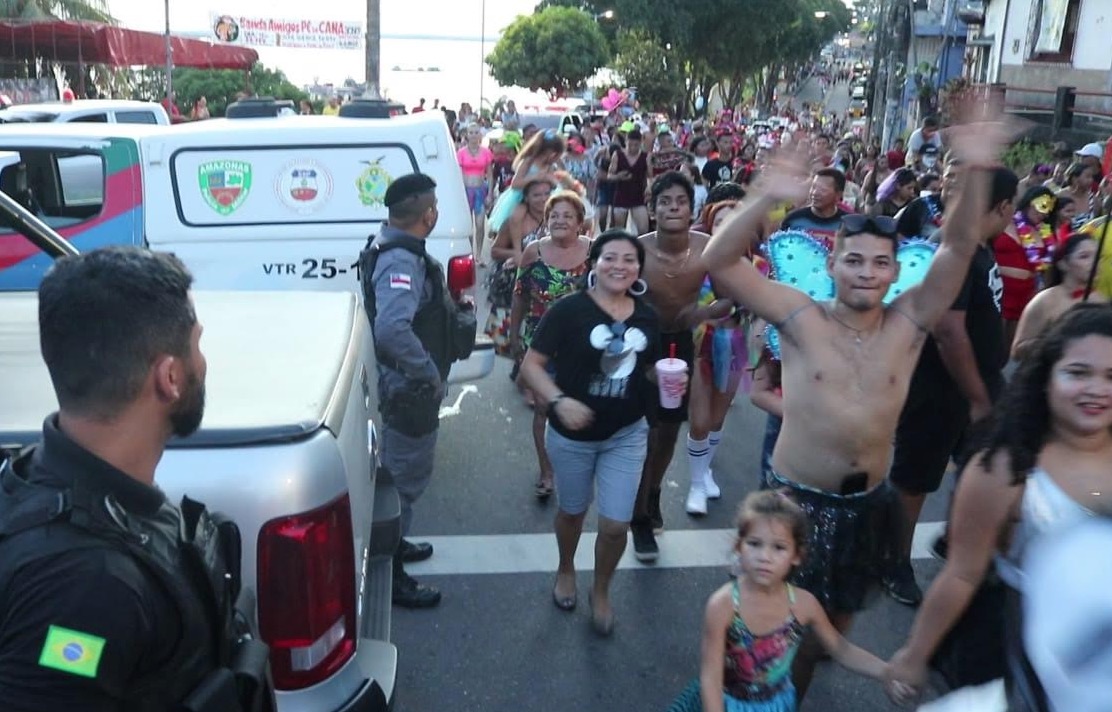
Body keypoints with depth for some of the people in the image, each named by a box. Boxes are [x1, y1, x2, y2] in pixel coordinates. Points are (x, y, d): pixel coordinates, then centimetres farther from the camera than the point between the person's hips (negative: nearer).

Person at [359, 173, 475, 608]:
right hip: (409, 387, -11)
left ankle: (392, 544, 44)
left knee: (400, 470, 25)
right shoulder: (401, 261, -27)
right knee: (406, 477, 2)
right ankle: (388, 574, 15)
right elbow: (392, 330, -42)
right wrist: (429, 373, -29)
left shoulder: (396, 249, 7)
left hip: (403, 382, 11)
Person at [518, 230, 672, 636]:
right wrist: (559, 400, -31)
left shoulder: (647, 318, -3)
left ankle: (601, 592, 33)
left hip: (627, 435, 3)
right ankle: (565, 571, 50)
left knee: (616, 524, 4)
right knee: (573, 511, 20)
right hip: (572, 435, -2)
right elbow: (531, 364, -16)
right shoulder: (569, 310, -18)